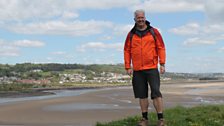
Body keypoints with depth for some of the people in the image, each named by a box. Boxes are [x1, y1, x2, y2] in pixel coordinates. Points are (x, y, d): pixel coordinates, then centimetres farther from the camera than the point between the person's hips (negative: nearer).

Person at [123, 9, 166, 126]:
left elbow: (161, 48, 2)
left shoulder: (153, 32, 4)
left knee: (156, 93, -7)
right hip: (137, 70, 2)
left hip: (152, 68, -2)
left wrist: (162, 64, -6)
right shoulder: (131, 34, 9)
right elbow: (127, 51, 9)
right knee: (142, 95, 8)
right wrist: (128, 67, 1)